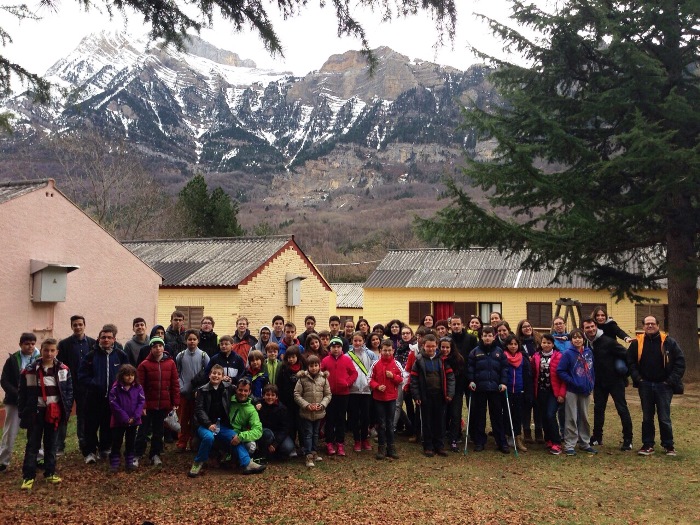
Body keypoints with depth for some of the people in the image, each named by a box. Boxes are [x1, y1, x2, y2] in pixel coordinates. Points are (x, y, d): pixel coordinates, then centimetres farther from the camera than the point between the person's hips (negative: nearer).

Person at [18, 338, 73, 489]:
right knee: (32, 445, 3)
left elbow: (69, 391, 4)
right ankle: (28, 476, 10)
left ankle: (50, 473, 23)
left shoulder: (64, 370, -1)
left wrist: (67, 410, -2)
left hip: (54, 413, 2)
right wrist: (23, 413, -5)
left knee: (51, 444, 12)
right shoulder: (29, 371, -7)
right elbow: (22, 393, -2)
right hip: (35, 413, -2)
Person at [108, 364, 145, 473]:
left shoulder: (138, 388, -1)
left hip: (133, 421, 2)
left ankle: (129, 463, 23)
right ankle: (114, 464, 15)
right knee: (116, 443, 6)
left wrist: (135, 417, -14)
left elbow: (141, 402, -4)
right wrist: (125, 418, -16)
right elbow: (114, 404, -13)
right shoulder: (116, 388, -9)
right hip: (118, 421, -2)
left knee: (130, 443, 13)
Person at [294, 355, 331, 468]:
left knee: (315, 433, 17)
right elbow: (297, 395, -8)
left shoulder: (323, 378, -2)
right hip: (306, 412, -3)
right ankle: (309, 456, 1)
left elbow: (328, 394, 3)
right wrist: (306, 405, -17)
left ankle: (314, 452, 30)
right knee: (308, 434, 0)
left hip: (319, 412, 3)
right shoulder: (302, 378, -9)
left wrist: (322, 404, -13)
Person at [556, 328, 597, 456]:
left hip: (586, 391, 5)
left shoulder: (589, 352, 4)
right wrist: (572, 381, -17)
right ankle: (569, 445, 6)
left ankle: (585, 443, 26)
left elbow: (592, 369, 13)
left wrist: (591, 383, 4)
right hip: (572, 391, -5)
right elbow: (560, 371, -13)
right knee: (572, 419, -1)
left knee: (584, 418, 15)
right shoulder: (568, 353, -10)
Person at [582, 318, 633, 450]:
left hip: (615, 380, -5)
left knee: (622, 409, -2)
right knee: (598, 409, 12)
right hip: (599, 382, 6)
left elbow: (626, 355, -16)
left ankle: (628, 440, 4)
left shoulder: (608, 341, -17)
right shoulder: (586, 344, -1)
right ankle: (597, 437, 23)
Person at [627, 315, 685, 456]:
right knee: (647, 417, 9)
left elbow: (680, 361, -3)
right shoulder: (637, 343, 0)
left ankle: (669, 446, 16)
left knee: (664, 418, 2)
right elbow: (630, 361, 7)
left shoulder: (669, 342, -4)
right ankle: (647, 445, 17)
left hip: (663, 386, -2)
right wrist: (637, 378, -4)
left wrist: (672, 380, -9)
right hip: (645, 385, 2)